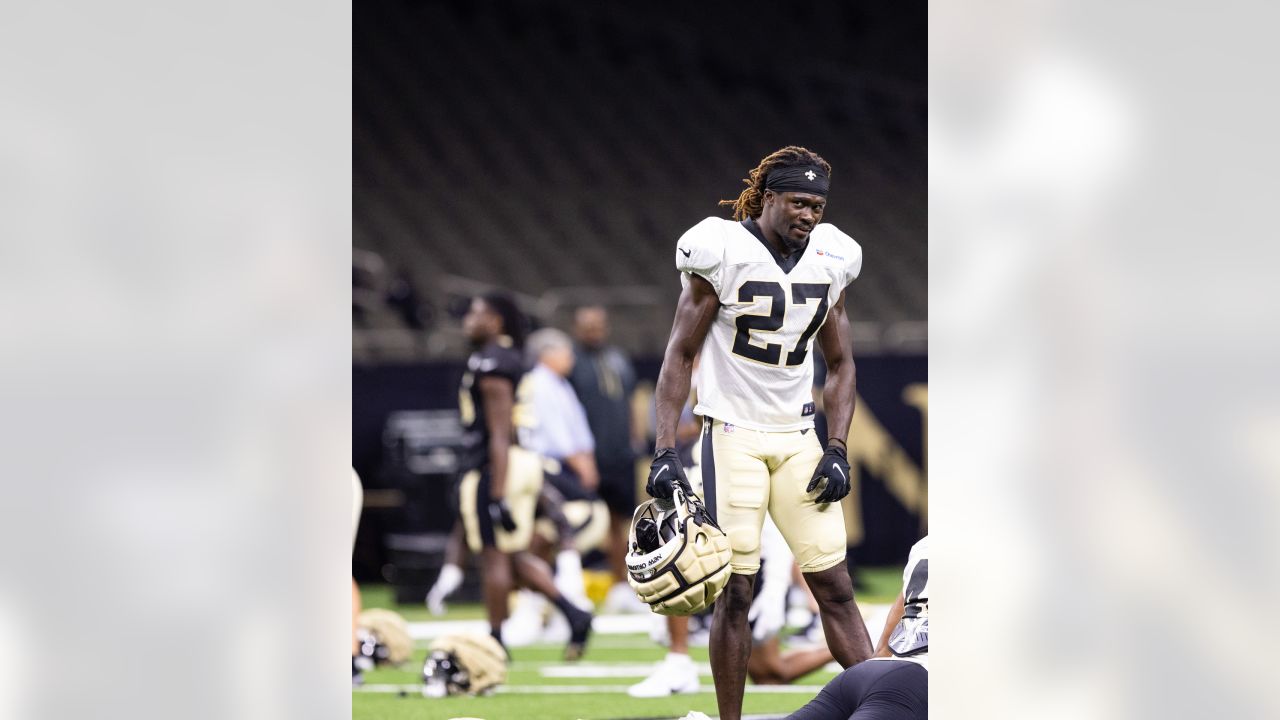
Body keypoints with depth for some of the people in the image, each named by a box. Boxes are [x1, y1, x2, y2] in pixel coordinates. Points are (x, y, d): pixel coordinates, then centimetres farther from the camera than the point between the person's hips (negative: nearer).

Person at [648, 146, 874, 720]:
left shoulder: (828, 262, 6)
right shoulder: (723, 253, -9)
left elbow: (839, 365, 14)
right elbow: (679, 356, -6)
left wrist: (837, 451, 2)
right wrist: (665, 452, -13)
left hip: (798, 438, 4)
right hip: (733, 434, -4)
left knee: (835, 586, 1)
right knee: (734, 591, -4)